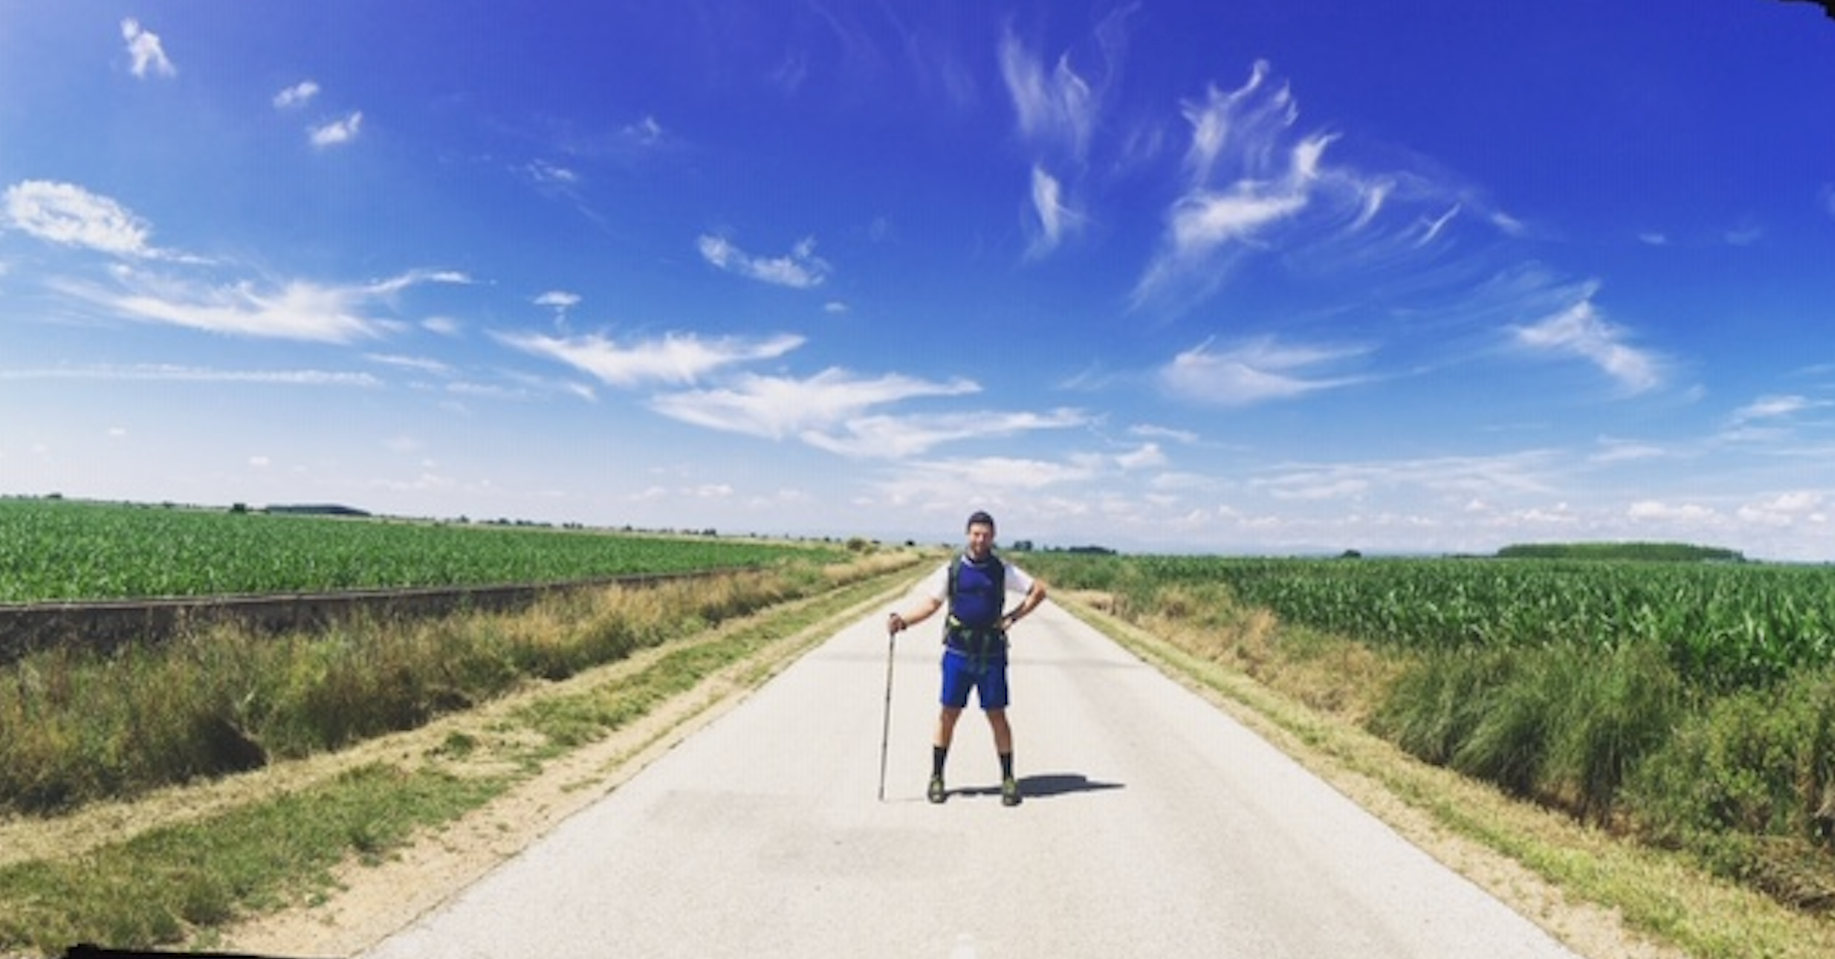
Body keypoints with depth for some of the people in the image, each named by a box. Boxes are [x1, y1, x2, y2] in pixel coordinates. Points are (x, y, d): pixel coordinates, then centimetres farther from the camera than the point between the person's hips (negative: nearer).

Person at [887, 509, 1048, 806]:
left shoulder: (1003, 569, 2)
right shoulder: (951, 569, 1)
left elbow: (1038, 590, 8)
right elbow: (930, 603, 2)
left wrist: (1012, 617, 0)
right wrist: (903, 621, -13)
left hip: (991, 654, 0)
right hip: (958, 652, 0)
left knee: (997, 716, 4)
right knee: (948, 714, 3)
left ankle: (1008, 780, 17)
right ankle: (936, 778, 16)